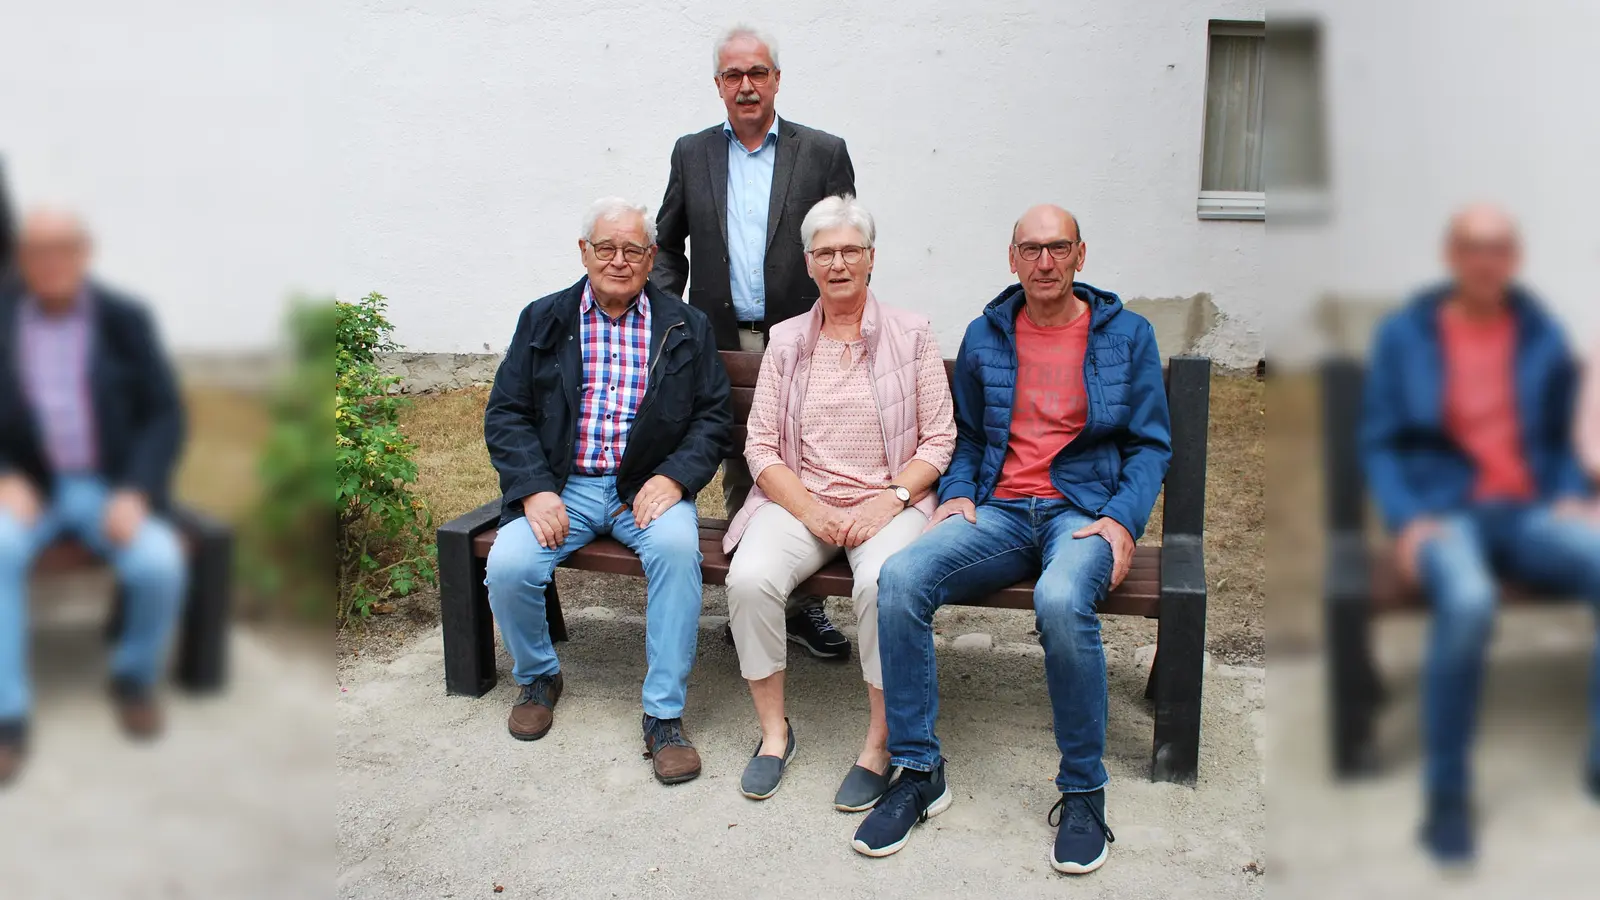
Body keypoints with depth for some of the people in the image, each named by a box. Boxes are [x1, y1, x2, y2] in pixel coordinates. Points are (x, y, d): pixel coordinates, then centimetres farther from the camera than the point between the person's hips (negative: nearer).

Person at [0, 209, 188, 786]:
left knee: (159, 567, -30)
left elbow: (165, 416, -5)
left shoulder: (125, 320, -2)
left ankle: (134, 677, 1)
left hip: (110, 487, -1)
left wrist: (136, 494, -21)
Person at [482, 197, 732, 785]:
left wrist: (673, 477, -13)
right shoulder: (543, 320, 10)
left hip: (648, 487, -1)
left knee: (677, 547, -32)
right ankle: (538, 677, 9)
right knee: (507, 567, -24)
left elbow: (714, 418, 5)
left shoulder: (686, 327, 9)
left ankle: (664, 714, -20)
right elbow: (506, 415, 5)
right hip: (563, 487, 1)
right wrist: (534, 489, -10)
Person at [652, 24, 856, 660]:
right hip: (722, 344, 2)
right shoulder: (692, 154, 11)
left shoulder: (824, 153, 4)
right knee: (738, 476, 9)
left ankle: (804, 603, 9)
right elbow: (668, 245, 16)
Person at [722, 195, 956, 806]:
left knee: (882, 583, -34)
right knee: (750, 578, -28)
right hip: (801, 499, 2)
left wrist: (889, 500, -13)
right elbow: (761, 447, 6)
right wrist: (810, 510, -10)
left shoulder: (911, 335, 6)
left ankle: (880, 744, -16)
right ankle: (774, 730, -8)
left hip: (889, 500, -2)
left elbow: (939, 441, 3)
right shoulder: (786, 342, 12)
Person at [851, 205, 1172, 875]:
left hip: (1084, 511, -3)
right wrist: (958, 492, 2)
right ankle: (918, 771, -13)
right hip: (999, 512, 3)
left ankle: (1083, 791, -17)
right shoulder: (985, 335, 14)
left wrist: (1124, 519, -9)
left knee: (1061, 600, -38)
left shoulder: (1127, 335, 8)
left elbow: (1151, 443, 7)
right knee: (900, 579, -26)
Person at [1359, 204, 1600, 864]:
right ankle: (1446, 795, -22)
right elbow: (1379, 444, 2)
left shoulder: (1541, 334, 13)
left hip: (1530, 511, 3)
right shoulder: (1404, 334, 5)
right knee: (1468, 602, -38)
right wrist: (1408, 519, -12)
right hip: (1443, 510, -3)